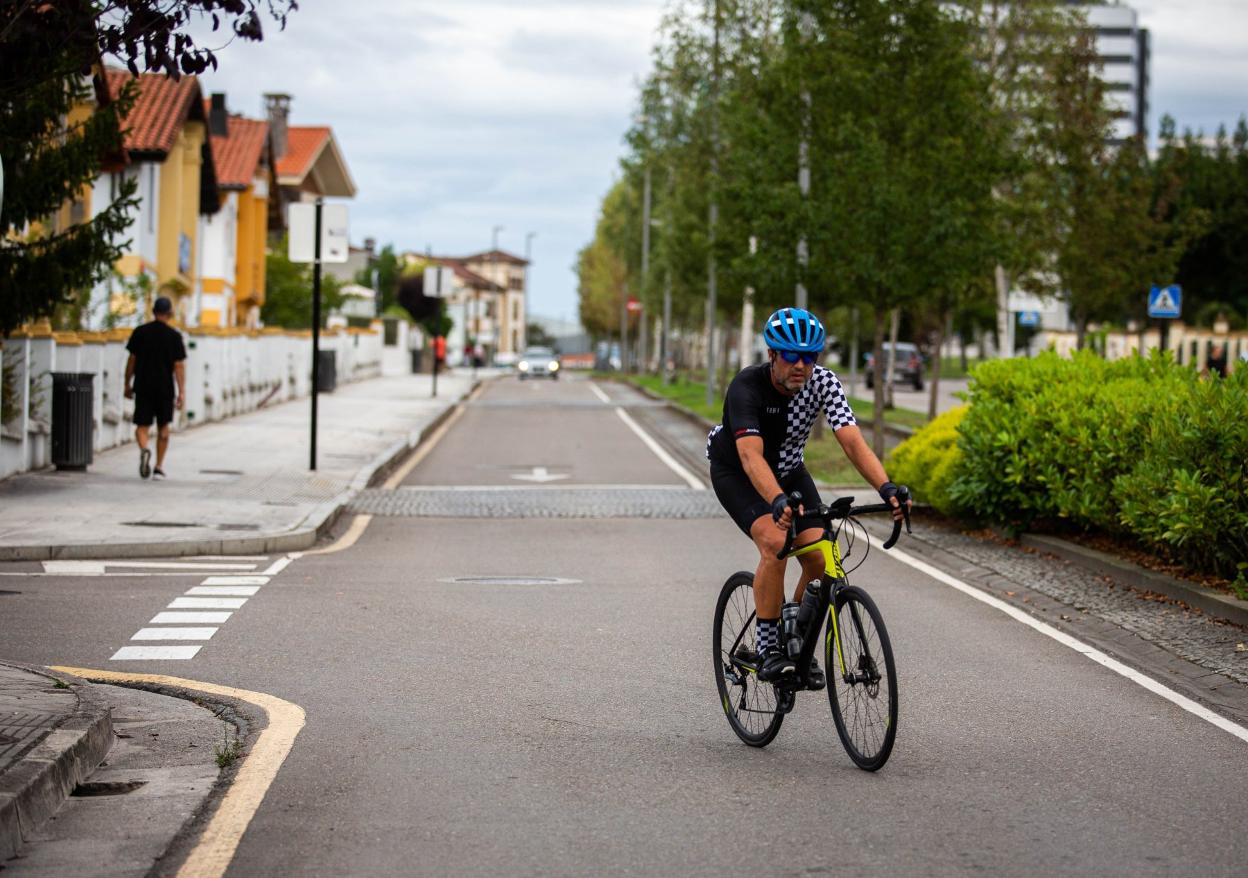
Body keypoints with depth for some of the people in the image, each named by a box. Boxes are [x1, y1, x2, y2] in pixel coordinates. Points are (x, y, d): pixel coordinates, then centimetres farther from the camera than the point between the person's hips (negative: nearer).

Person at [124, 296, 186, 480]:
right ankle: (159, 468, 15)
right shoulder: (174, 336, -4)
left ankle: (144, 450, -28)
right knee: (163, 426, 13)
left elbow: (132, 360, 4)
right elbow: (179, 366, -7)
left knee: (142, 425, 3)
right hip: (165, 387, 0)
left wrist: (128, 384, 13)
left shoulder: (140, 332, 1)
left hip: (143, 386, 1)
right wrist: (182, 392, -5)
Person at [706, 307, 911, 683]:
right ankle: (768, 651, -17)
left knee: (819, 557, -13)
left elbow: (852, 441, -31)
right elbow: (751, 455, -45)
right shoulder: (747, 387, -33)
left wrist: (886, 488, -47)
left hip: (789, 470, 4)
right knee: (775, 544, -29)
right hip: (736, 473, -4)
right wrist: (779, 502, -63)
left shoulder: (824, 383, -22)